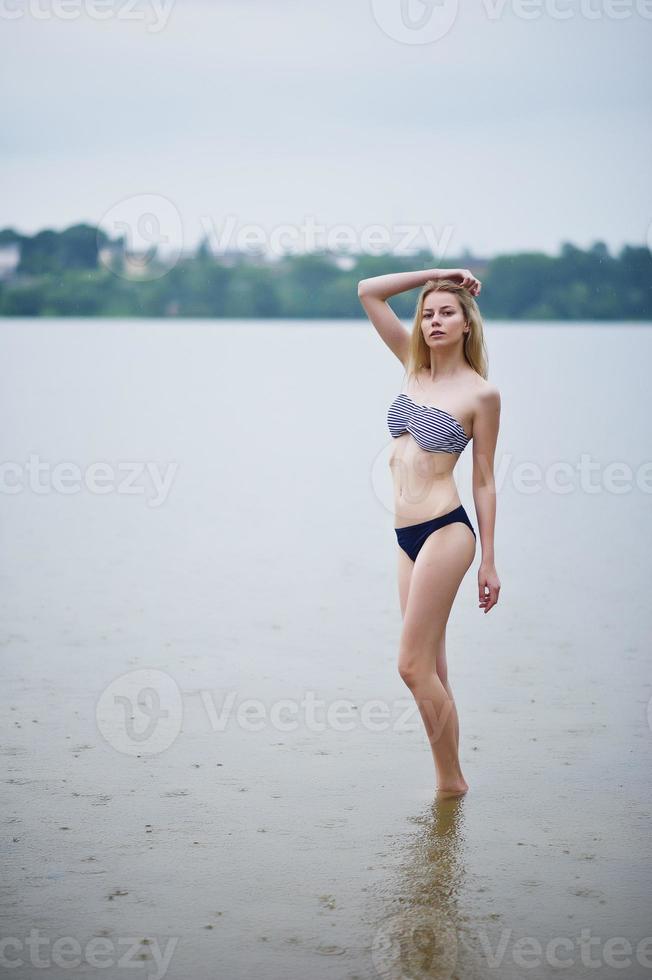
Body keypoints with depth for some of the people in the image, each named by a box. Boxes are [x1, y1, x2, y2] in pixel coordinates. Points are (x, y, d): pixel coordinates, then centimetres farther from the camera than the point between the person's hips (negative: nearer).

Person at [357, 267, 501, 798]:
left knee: (414, 666, -9)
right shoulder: (415, 366, 11)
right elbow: (368, 291, 13)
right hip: (408, 536, 7)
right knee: (431, 670, 9)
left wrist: (488, 561, -2)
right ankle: (450, 780, 15)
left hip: (445, 531, -7)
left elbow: (484, 479, -3)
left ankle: (451, 782, 3)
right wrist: (436, 274, 9)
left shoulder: (481, 393, -5)